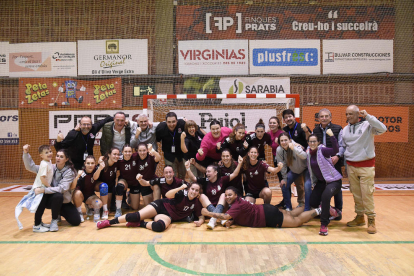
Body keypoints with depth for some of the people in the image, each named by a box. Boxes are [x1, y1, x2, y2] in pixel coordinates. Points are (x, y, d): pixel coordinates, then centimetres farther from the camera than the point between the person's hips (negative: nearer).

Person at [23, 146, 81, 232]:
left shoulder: (69, 172, -12)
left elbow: (62, 188, -26)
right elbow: (31, 167, -8)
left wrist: (44, 190, -36)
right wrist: (26, 153, -21)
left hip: (63, 201, -1)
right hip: (50, 199, 1)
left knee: (76, 221, -19)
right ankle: (37, 224, -20)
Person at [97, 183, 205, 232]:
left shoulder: (196, 203, 0)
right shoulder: (183, 193, -10)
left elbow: (201, 216, 7)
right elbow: (168, 195, -25)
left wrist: (200, 221, -17)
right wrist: (180, 188, -40)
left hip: (168, 216, 2)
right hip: (161, 205, -1)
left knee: (159, 226, -36)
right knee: (137, 215, -21)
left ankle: (140, 224, -9)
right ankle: (109, 222, -4)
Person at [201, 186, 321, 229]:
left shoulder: (238, 204, -25)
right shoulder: (235, 202, 2)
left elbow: (226, 216, -37)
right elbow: (235, 217, 10)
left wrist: (208, 213, -33)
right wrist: (230, 222, -13)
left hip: (268, 215, -8)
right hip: (265, 209, 8)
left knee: (297, 221, 3)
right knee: (290, 214, 25)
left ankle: (318, 210, 13)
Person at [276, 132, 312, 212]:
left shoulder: (296, 146, -30)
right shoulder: (279, 150, -20)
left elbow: (304, 156, -49)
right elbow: (282, 165, -10)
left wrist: (294, 148, -61)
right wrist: (284, 178, -6)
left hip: (305, 169, -4)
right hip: (293, 170, 4)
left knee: (307, 186, -22)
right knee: (284, 185, -5)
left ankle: (307, 209, -7)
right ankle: (288, 207, 14)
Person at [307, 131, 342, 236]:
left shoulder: (322, 150, -16)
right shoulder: (308, 152, 2)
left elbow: (336, 150, -35)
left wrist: (331, 135, -38)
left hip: (333, 180, -7)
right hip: (320, 182, 7)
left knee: (325, 196, -33)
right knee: (313, 203, 3)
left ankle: (324, 225, -20)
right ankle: (327, 209, 37)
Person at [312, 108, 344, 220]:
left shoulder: (337, 129, -3)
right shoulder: (315, 130, 9)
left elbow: (342, 146, -7)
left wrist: (337, 156, -23)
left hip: (334, 162, -3)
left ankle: (338, 210, 19)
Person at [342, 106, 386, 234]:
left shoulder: (367, 126, -8)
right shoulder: (345, 129, 9)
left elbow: (382, 129, -25)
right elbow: (343, 147, 16)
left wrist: (368, 116, -25)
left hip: (366, 165, -5)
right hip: (351, 166, 5)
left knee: (367, 194, -5)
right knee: (356, 194, 10)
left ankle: (371, 220, 8)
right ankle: (360, 217, 23)